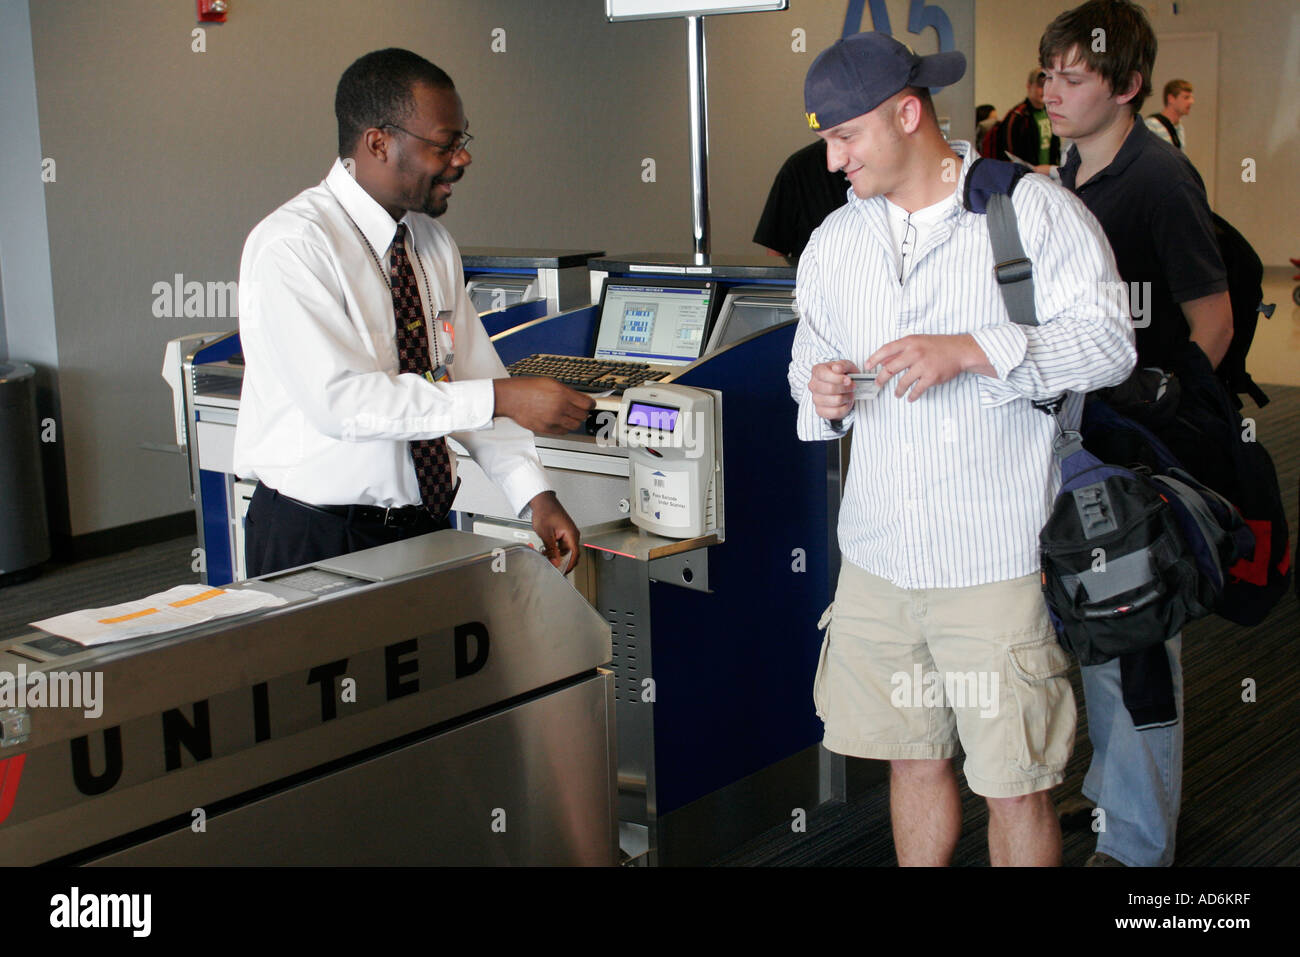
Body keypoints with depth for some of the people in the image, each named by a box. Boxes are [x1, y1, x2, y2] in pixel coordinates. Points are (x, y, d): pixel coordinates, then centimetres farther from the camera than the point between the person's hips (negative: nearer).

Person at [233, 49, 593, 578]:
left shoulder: (433, 242, 7)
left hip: (426, 530, 6)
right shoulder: (291, 245, -16)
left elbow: (471, 374, 7)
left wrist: (535, 494, -6)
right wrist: (501, 399, -26)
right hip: (316, 542, -6)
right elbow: (341, 399, -25)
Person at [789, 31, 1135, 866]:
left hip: (998, 560, -5)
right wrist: (819, 392, -4)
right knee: (912, 759, 15)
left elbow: (1109, 341, -9)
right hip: (877, 557, 5)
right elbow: (810, 355, 21)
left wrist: (972, 351, -21)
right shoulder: (835, 240, 15)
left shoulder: (1032, 209, -3)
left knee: (1016, 788, 1)